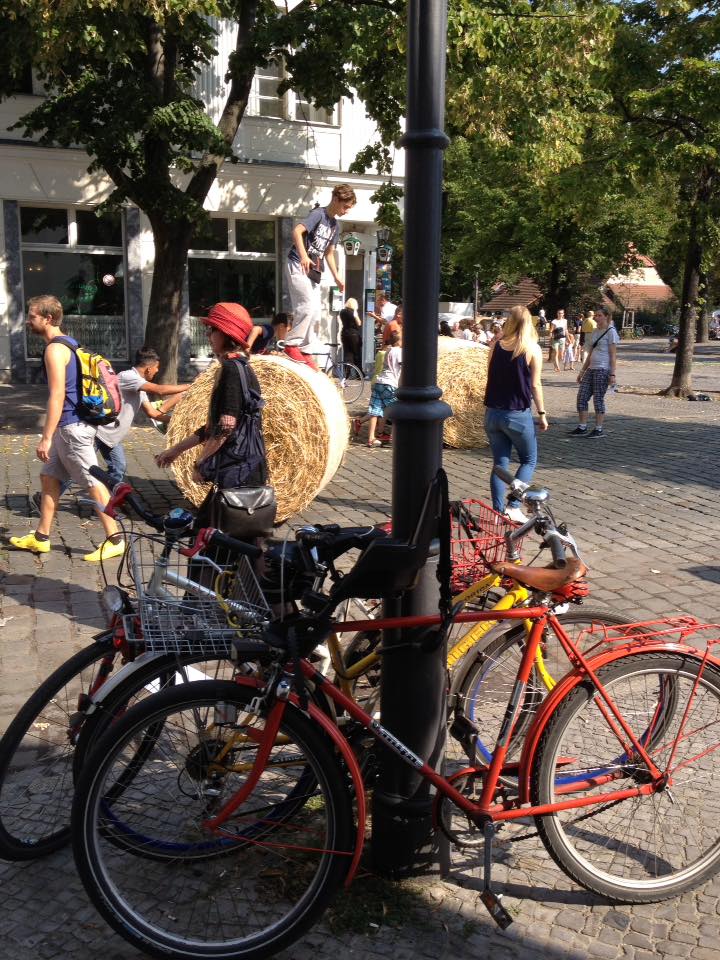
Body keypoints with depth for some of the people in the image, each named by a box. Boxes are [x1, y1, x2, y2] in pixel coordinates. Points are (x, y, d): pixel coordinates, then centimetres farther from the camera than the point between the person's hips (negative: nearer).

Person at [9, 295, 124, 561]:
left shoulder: (55, 349, -16)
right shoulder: (68, 343, 14)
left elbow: (57, 396, -23)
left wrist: (46, 437, -22)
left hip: (72, 427, -10)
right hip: (69, 425, 10)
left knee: (93, 483, -6)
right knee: (49, 477, 15)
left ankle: (115, 541, 0)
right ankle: (41, 537, 23)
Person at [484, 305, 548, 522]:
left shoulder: (496, 345, 1)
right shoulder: (532, 349, -7)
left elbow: (491, 376, 6)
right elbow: (535, 385, -6)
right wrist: (542, 413, 1)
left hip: (493, 413, 4)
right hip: (518, 415, -3)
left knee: (500, 463, 12)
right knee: (528, 461, 13)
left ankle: (498, 511, 9)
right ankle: (513, 507, 0)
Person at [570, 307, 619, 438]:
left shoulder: (611, 332, -5)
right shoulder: (595, 332, 17)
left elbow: (613, 355, -9)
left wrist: (612, 374, -15)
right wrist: (582, 371, 19)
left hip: (603, 370, -8)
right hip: (591, 369, 8)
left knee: (598, 399, -4)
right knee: (581, 397, 3)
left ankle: (599, 430, 5)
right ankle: (582, 428, 10)